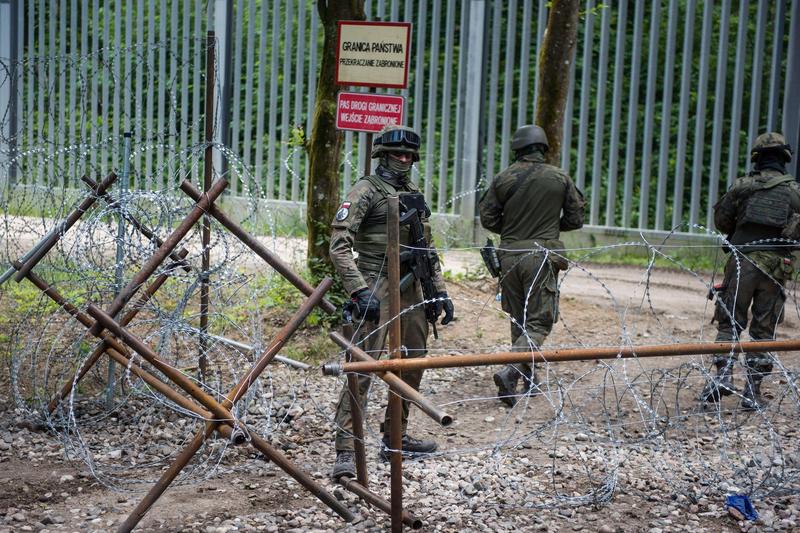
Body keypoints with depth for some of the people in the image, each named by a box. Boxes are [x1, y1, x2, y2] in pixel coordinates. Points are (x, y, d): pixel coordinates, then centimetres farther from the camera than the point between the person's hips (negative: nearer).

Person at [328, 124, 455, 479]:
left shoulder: (415, 197, 16)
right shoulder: (366, 191, -7)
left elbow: (428, 249, 23)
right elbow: (339, 244, -15)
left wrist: (439, 291, 14)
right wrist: (359, 291, -23)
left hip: (410, 290, 8)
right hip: (376, 288, -8)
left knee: (412, 365, 14)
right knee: (362, 366, -13)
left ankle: (395, 439, 27)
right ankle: (346, 451, -13)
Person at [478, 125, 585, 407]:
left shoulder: (504, 178, 0)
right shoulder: (560, 178, -1)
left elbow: (487, 218, 2)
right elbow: (576, 219, 4)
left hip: (509, 254, 3)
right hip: (541, 256, -3)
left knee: (518, 318, 17)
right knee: (539, 322, 0)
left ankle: (527, 375, 27)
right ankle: (509, 372, -20)